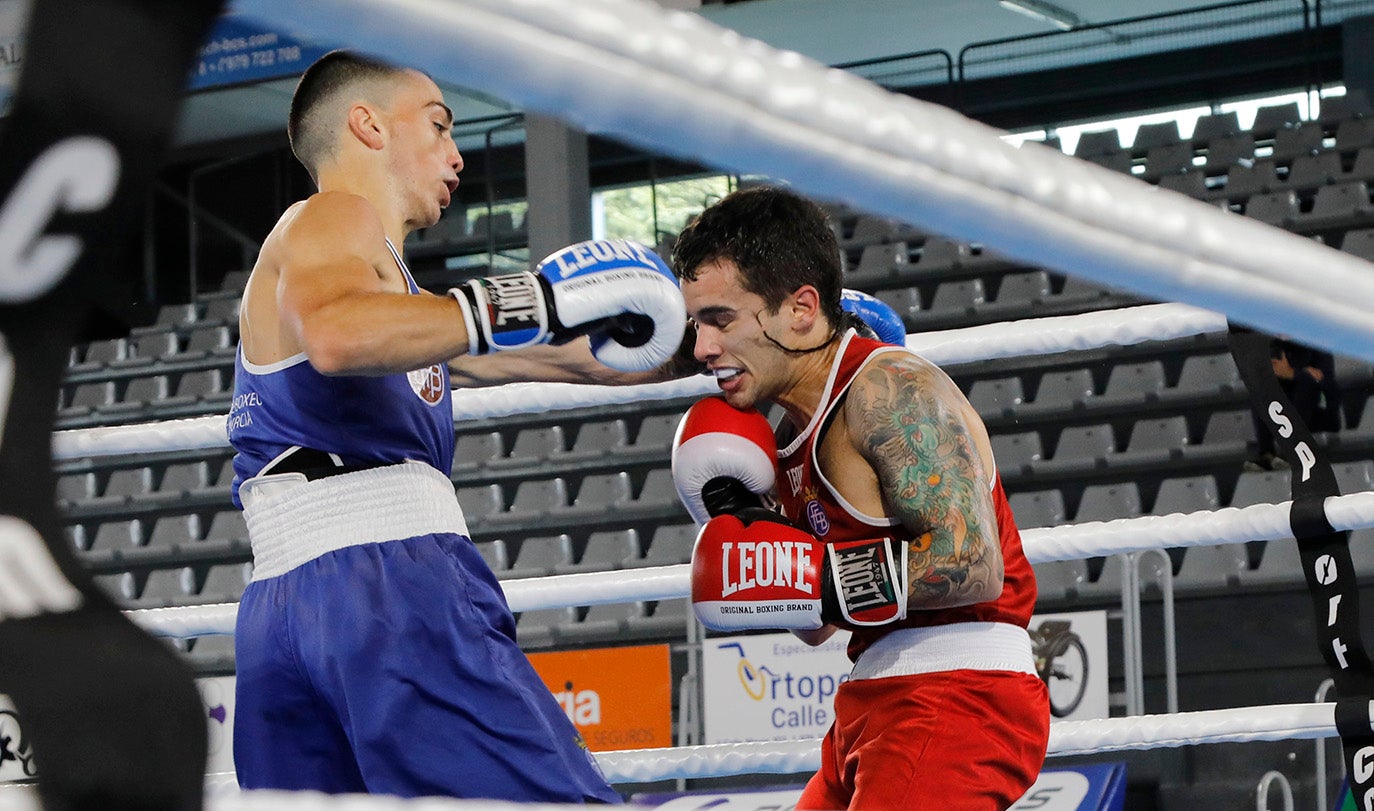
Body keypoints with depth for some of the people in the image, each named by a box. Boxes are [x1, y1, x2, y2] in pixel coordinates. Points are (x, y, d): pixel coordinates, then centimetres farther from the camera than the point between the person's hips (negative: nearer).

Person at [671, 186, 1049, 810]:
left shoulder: (891, 391, -14)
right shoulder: (796, 432, 16)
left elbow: (971, 565, -24)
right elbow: (816, 626, 19)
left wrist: (820, 578, -20)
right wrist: (740, 523, 6)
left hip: (957, 702, -11)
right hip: (876, 710, 11)